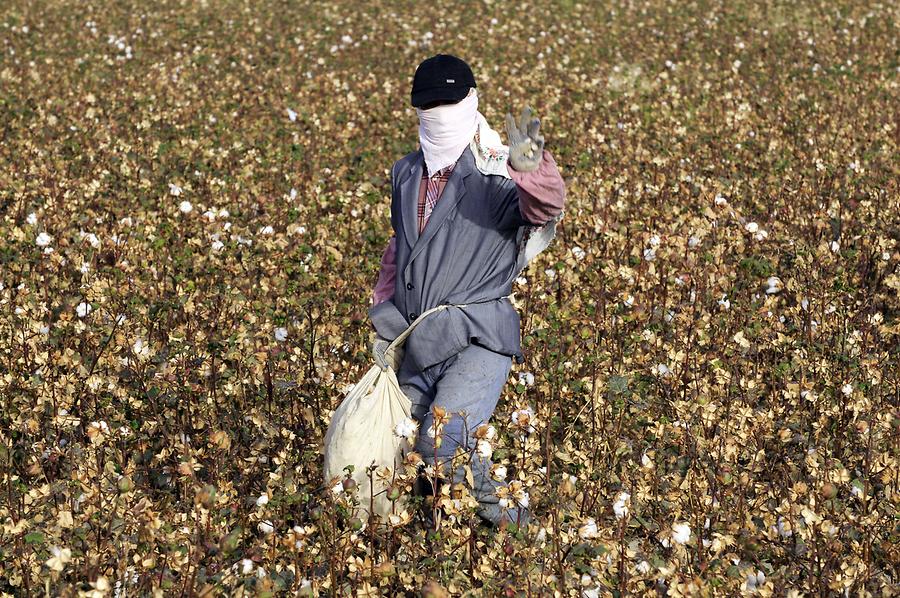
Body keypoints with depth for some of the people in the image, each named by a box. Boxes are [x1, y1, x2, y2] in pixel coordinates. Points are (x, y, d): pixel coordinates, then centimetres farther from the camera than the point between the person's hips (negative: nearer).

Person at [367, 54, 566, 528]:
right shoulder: (406, 173, 13)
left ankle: (505, 516, 3)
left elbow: (545, 207, -31)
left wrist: (531, 167, -51)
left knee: (441, 443, -23)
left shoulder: (496, 176, -9)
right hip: (416, 344, 7)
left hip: (477, 342, -7)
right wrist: (382, 309, 20)